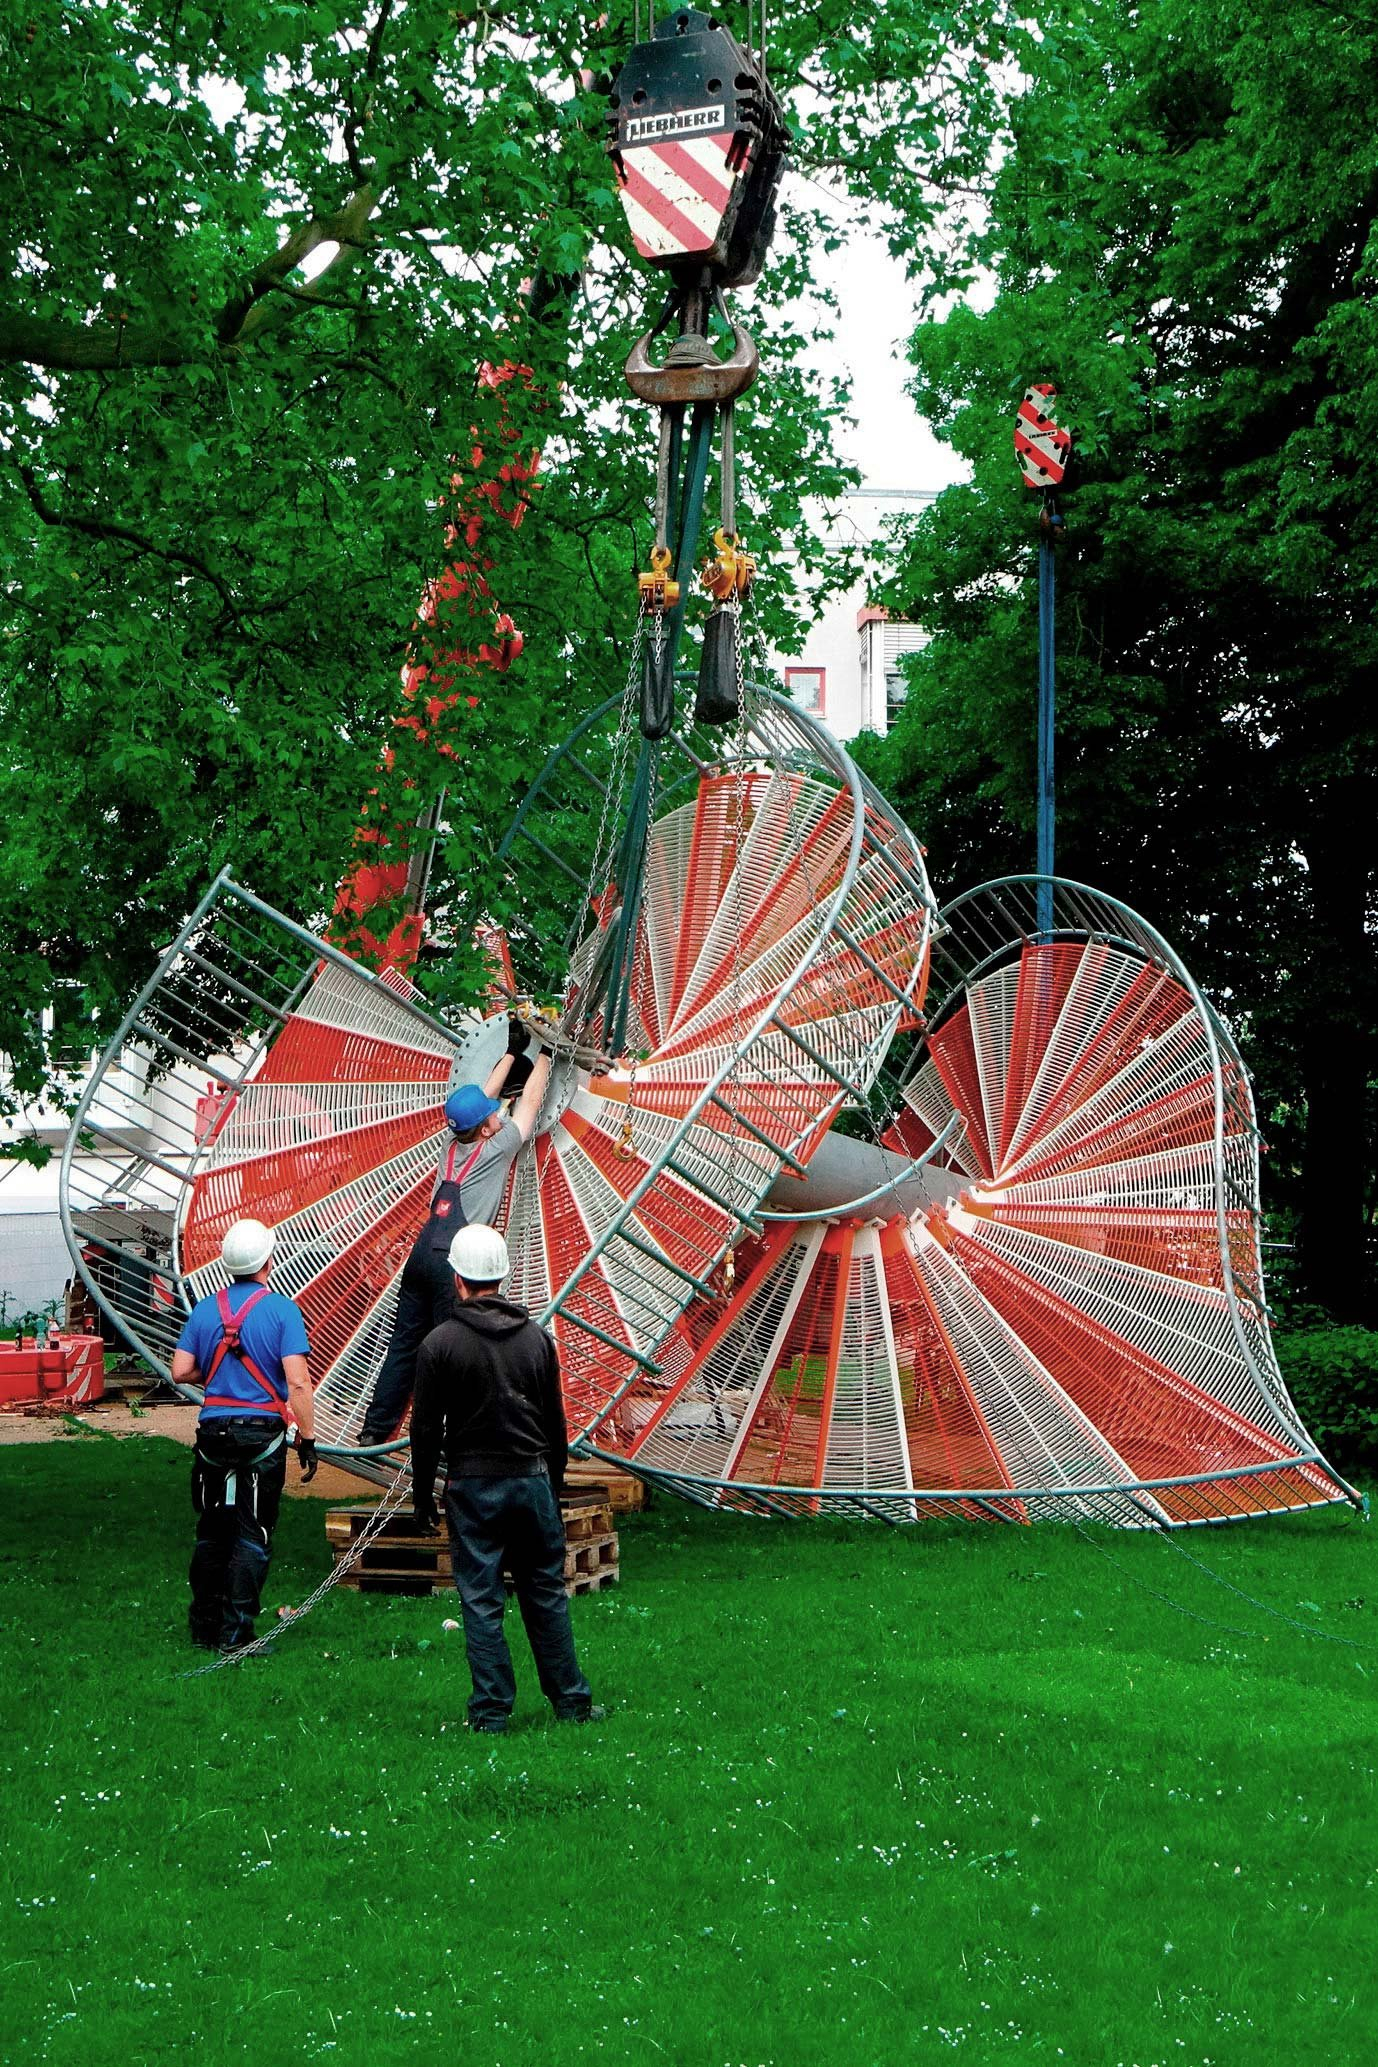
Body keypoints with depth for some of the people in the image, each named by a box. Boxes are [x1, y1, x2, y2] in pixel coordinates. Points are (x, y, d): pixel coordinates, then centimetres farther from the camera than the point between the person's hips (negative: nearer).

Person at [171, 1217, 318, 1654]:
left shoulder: (205, 1309, 3)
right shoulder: (281, 1310, -9)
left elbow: (181, 1372, 4)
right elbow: (298, 1382, -14)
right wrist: (308, 1438, -8)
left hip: (213, 1431, 4)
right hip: (263, 1434, -4)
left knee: (211, 1532, 15)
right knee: (252, 1535, 1)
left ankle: (204, 1625, 21)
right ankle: (233, 1631, -3)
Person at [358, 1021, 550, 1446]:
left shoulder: (454, 1142, 13)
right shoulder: (496, 1148, -1)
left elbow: (484, 1095, 29)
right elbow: (530, 1102, 11)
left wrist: (512, 1052, 37)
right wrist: (543, 1056, 24)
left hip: (423, 1251, 7)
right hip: (454, 1260, -7)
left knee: (403, 1342, 12)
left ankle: (375, 1427, 15)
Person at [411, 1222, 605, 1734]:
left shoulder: (439, 1343, -8)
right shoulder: (536, 1336, 4)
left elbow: (426, 1428, -5)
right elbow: (555, 1421, 11)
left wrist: (423, 1496, 4)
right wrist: (555, 1484, 21)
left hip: (472, 1485, -3)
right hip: (533, 1480, 3)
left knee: (481, 1601, 2)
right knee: (546, 1593, 11)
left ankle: (492, 1711, 3)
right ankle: (571, 1701, 15)